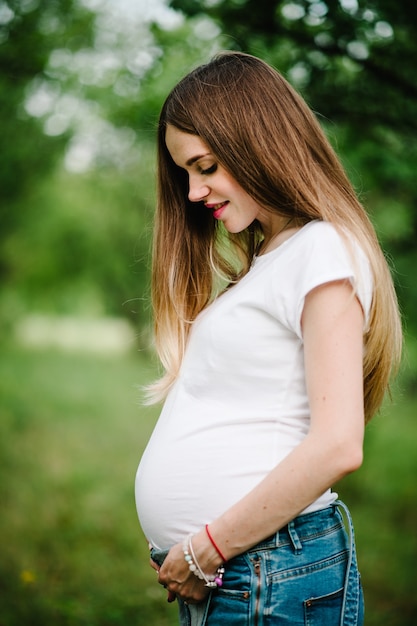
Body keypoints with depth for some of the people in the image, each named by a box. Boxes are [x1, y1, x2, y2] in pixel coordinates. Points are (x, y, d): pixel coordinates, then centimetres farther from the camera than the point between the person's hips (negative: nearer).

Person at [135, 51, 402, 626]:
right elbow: (226, 424, 12)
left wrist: (205, 551, -14)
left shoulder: (323, 250, -11)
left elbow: (337, 447, -20)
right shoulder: (260, 258, 16)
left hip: (270, 577, -8)